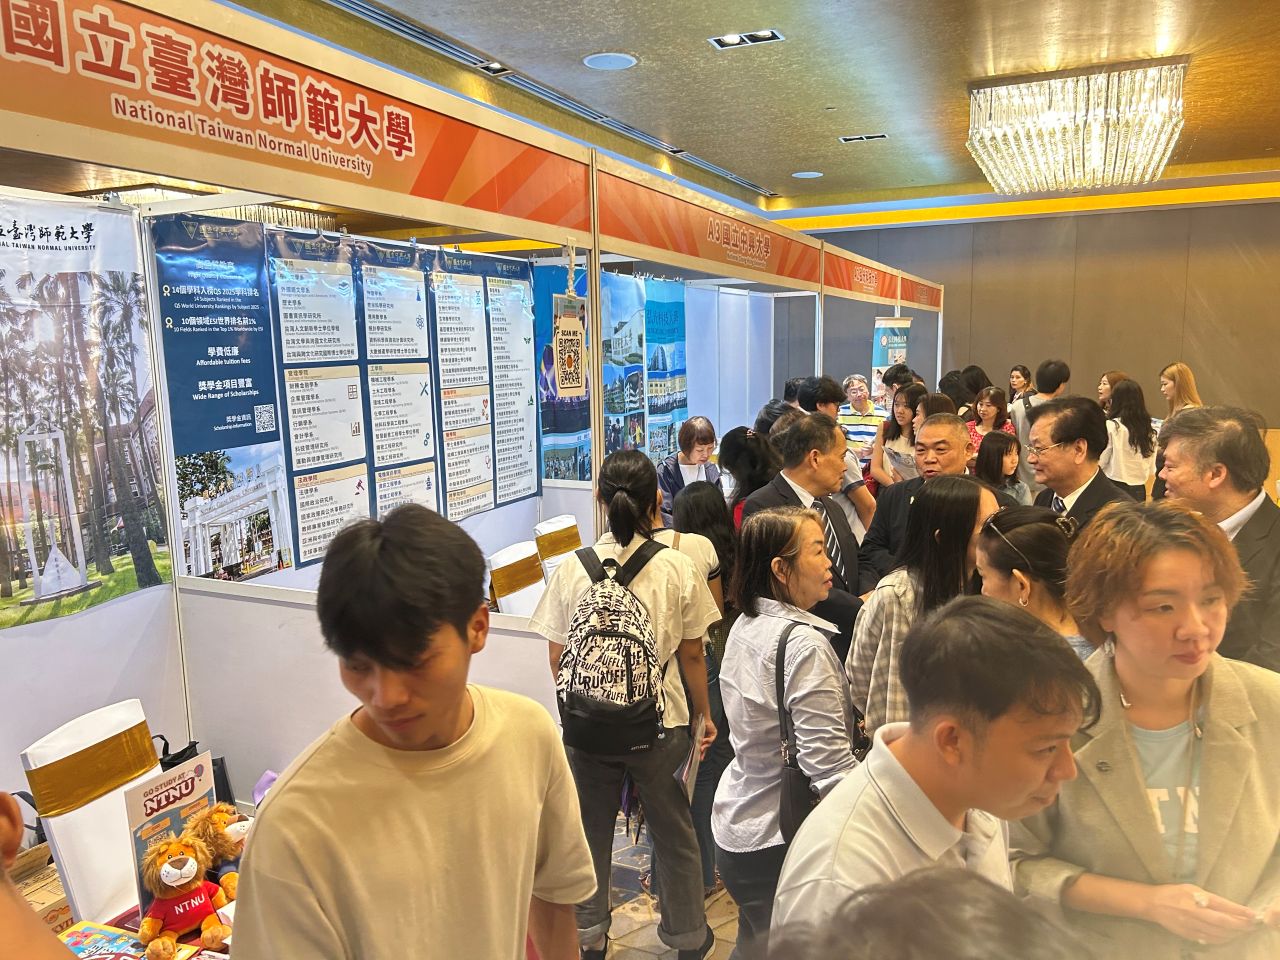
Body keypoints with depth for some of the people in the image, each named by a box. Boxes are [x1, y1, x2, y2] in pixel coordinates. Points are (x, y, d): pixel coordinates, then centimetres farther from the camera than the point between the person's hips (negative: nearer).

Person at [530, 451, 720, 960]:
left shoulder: (572, 569, -10)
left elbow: (557, 659, -3)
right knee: (673, 832, 19)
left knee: (591, 831, 20)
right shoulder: (678, 568, -12)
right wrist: (704, 713, 11)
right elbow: (692, 655, -4)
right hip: (661, 725, 0)